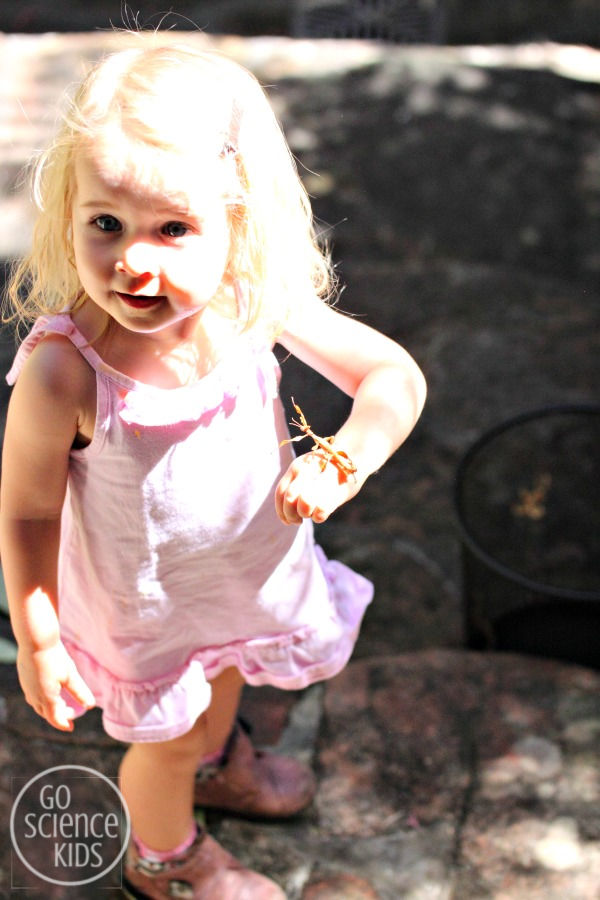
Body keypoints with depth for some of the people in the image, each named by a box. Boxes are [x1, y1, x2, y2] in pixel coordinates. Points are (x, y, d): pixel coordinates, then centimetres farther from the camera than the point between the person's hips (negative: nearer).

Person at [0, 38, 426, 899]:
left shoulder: (259, 302, -26)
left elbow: (395, 376, -15)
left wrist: (340, 463, -32)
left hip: (255, 562, 4)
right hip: (144, 602, -4)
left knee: (222, 672, 34)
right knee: (167, 740, 22)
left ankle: (217, 759, 71)